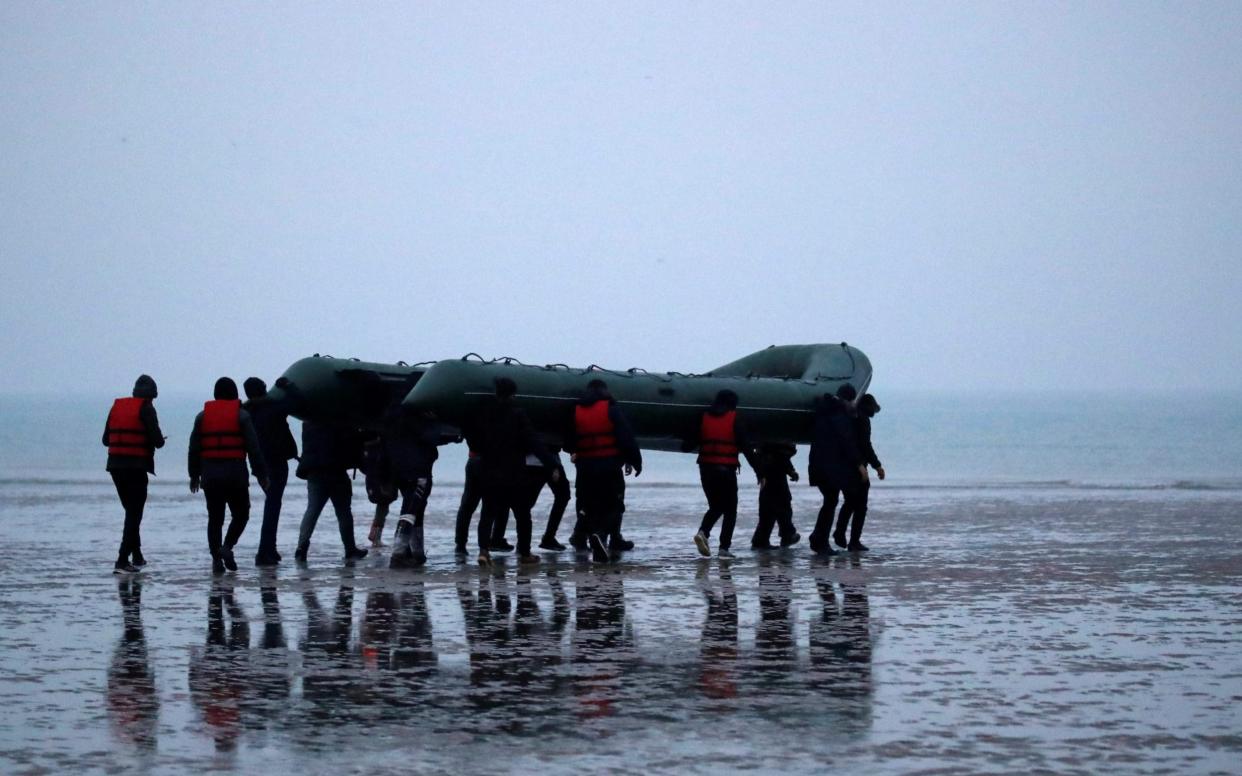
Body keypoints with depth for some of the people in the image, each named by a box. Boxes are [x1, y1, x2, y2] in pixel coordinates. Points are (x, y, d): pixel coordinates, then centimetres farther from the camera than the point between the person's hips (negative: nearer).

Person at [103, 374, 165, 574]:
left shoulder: (117, 406, 12)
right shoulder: (146, 408, -7)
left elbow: (106, 439, 13)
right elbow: (157, 440, -13)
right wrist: (160, 441, 9)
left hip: (115, 465, 6)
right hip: (136, 466, -6)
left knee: (131, 511, 20)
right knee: (135, 513, -3)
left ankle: (137, 556, 24)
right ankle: (122, 560, -11)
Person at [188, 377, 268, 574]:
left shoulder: (203, 416, 8)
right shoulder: (241, 415, -1)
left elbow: (194, 449, 8)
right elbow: (253, 448, -4)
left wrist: (194, 474, 16)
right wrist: (261, 474, 1)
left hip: (210, 475, 3)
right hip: (236, 474, -3)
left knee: (215, 518, 7)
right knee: (240, 514, 10)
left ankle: (216, 558, 0)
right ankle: (227, 547, -11)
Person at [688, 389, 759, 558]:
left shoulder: (704, 417, 6)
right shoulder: (734, 420, -4)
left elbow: (690, 443, 5)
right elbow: (746, 448, -7)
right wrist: (759, 473, -5)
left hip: (706, 468, 4)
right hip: (726, 469, -4)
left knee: (716, 506, 17)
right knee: (730, 509, 8)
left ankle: (703, 532, -9)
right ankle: (724, 547, -1)